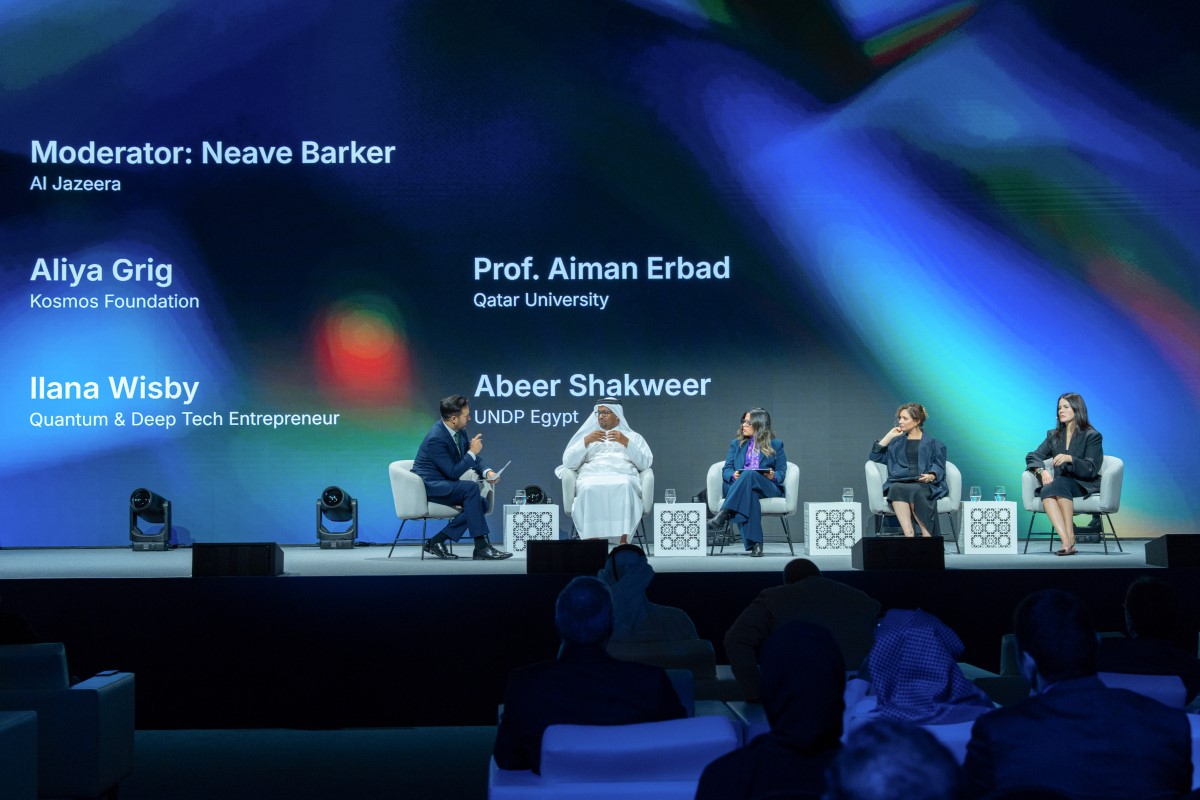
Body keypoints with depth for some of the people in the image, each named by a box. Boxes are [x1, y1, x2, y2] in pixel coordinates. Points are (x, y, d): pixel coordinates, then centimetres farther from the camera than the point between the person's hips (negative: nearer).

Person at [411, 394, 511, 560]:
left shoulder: (460, 431, 2)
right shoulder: (436, 439, -24)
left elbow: (473, 459, 11)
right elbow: (453, 473, -23)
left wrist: (487, 472, -9)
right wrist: (472, 452, -20)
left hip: (445, 484, 9)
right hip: (428, 487, -9)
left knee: (482, 503, -10)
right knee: (471, 487, -29)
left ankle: (437, 541, -5)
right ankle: (481, 547, -27)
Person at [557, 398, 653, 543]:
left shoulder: (633, 437, 26)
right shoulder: (587, 435, 29)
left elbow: (646, 463, 8)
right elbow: (568, 463, 13)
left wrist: (626, 442, -4)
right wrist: (586, 441, -1)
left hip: (624, 477, -1)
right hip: (592, 476, 1)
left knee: (624, 486, -38)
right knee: (589, 488, -37)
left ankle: (624, 540, -41)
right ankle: (592, 540, -38)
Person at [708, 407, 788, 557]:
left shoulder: (775, 445, 18)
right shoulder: (736, 444, 24)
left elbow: (781, 472, 11)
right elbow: (726, 470, 14)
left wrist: (773, 476, -14)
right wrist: (733, 475, -11)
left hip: (767, 488, -1)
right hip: (739, 487, 1)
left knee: (749, 474, -39)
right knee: (750, 494, -41)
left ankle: (723, 514, -52)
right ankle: (755, 543, -51)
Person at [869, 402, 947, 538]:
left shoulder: (932, 443, 20)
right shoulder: (896, 442, 28)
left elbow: (939, 467, 10)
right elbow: (875, 456, 19)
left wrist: (931, 476, -12)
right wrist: (889, 436, 17)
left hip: (924, 484, -2)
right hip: (899, 482, 2)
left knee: (914, 491, -39)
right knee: (897, 489, -37)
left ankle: (926, 534, -41)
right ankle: (908, 533, -49)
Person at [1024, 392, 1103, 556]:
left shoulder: (1092, 436, 2)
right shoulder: (1053, 435, 18)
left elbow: (1091, 470, -8)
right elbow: (1032, 457, 9)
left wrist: (1070, 459, -26)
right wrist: (1042, 471, -13)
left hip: (1083, 485, -4)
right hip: (1059, 484, 4)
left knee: (1060, 483, -37)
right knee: (1046, 491, -33)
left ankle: (1070, 536, -41)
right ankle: (1067, 542, -47)